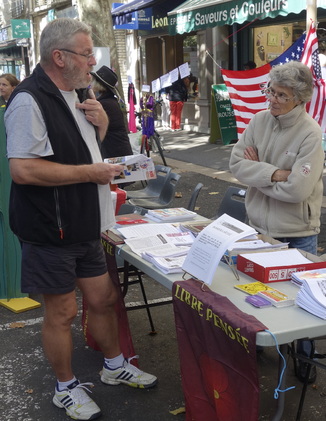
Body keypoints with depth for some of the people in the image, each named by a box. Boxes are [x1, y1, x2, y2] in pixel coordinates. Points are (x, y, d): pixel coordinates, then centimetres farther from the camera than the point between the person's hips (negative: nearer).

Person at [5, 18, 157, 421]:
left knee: (103, 298, 18)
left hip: (84, 225, 8)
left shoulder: (76, 92, 11)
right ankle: (66, 388, 26)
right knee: (62, 311, 6)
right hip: (50, 231, -8)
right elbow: (22, 169, -28)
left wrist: (100, 121, 2)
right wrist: (90, 172, -21)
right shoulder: (30, 101, -19)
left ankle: (114, 365, 39)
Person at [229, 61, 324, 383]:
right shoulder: (260, 121, -4)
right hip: (259, 226, 4)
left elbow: (298, 188, -26)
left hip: (297, 234, -4)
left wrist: (256, 168, -15)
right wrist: (273, 173, -22)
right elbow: (236, 163, -10)